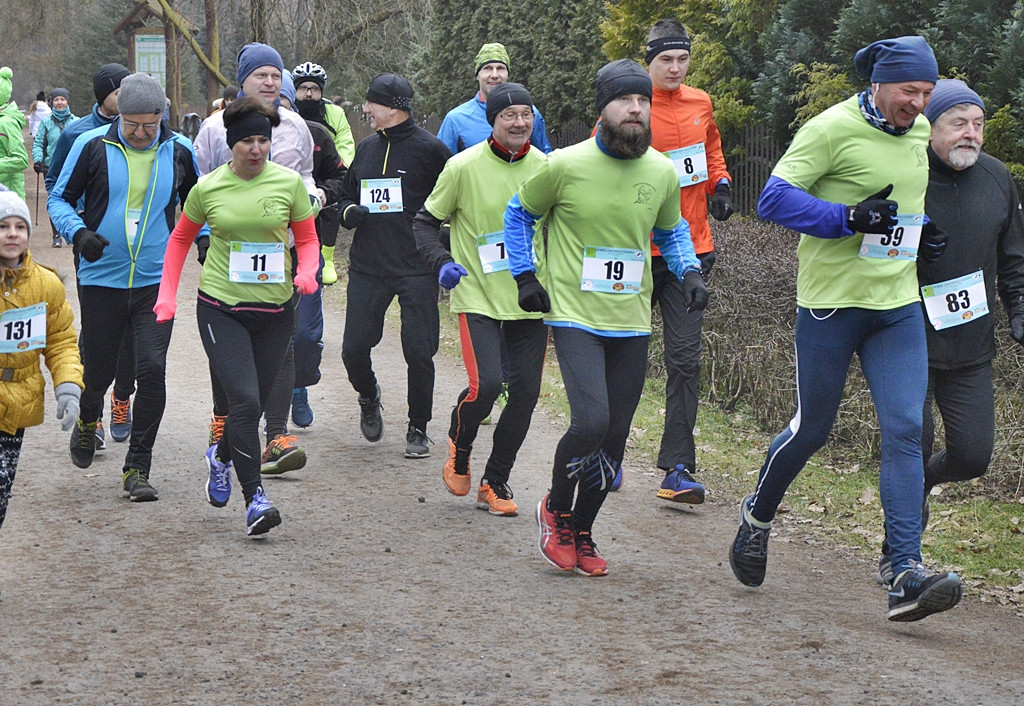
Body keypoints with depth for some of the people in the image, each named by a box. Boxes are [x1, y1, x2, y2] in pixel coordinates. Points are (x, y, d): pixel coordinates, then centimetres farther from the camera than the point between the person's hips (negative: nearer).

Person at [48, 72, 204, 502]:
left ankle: (138, 468, 1)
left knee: (152, 369, -9)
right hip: (101, 279, -1)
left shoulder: (179, 151, 1)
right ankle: (88, 422, 45)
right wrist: (78, 232, -16)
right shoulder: (92, 146, -5)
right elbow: (59, 198, 3)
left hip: (156, 282, 1)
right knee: (98, 367, 9)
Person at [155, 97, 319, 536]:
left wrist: (307, 272, -12)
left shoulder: (289, 183, 0)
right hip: (221, 308, -2)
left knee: (254, 404, 9)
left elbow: (307, 240, 9)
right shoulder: (207, 188, -1)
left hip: (274, 310, 2)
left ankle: (222, 456, 42)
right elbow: (181, 239, 14)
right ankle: (255, 499, -10)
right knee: (245, 400, -16)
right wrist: (167, 294, 6)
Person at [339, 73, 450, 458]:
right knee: (354, 349, 1)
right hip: (367, 267, 5)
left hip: (416, 269, -5)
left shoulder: (429, 149, -4)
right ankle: (369, 398, 31)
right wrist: (348, 211, 1)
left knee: (418, 352, -4)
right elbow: (347, 196, 24)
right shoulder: (366, 149, 14)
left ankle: (418, 429, 12)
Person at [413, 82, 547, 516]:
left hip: (530, 299, 4)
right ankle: (458, 449, 14)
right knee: (485, 384, -19)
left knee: (526, 392, 1)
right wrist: (441, 262, -12)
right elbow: (425, 221, 3)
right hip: (479, 297, -4)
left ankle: (495, 482, 18)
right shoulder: (464, 167, -7)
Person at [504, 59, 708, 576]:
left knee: (614, 438, 6)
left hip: (631, 324, 4)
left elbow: (672, 231, 22)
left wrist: (690, 272, 4)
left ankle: (580, 533, 26)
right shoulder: (565, 165, -9)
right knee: (591, 422, -20)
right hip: (575, 317, -4)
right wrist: (525, 276, 1)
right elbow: (519, 214, 8)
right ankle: (555, 509, 8)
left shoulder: (662, 173, 3)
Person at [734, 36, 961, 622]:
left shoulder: (919, 132, 10)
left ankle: (907, 574, -11)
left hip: (899, 305, 5)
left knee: (905, 431, -8)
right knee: (812, 429, 7)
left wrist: (922, 233, 8)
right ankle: (758, 515, 36)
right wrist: (850, 218, -26)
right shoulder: (832, 128, -13)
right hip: (832, 303, -5)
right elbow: (774, 199, -16)